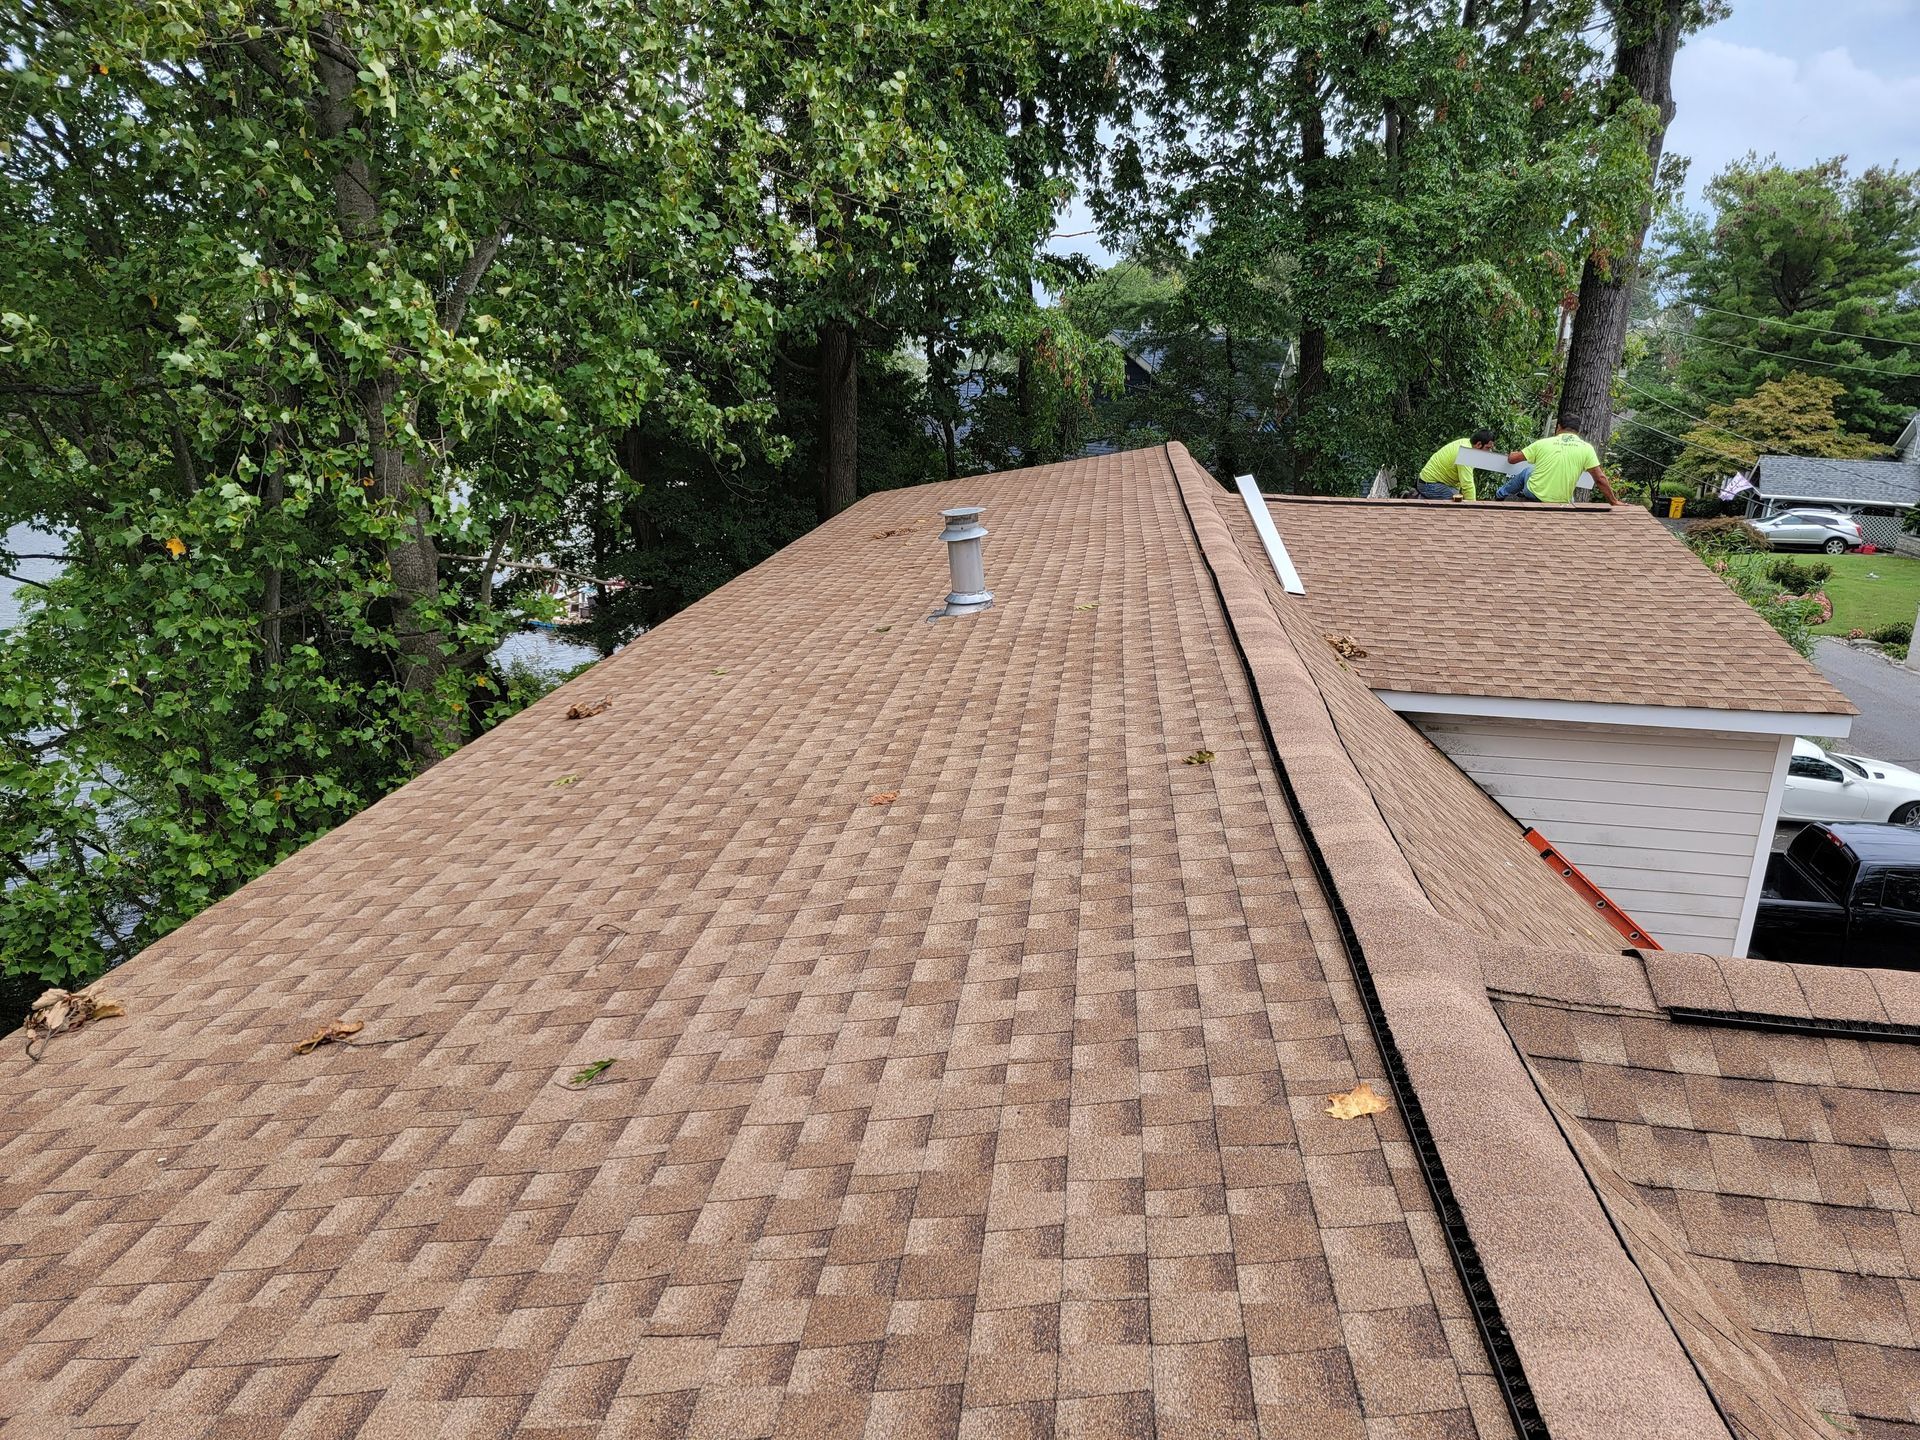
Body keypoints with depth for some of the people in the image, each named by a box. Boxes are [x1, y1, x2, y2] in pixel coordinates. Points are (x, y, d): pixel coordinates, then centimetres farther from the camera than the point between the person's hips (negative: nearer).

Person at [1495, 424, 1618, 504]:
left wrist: (1513, 454, 29)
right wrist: (1614, 502, 4)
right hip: (1561, 501, 0)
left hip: (1533, 495, 0)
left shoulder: (1543, 443, -3)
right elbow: (1600, 479, -6)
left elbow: (1511, 459, 4)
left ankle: (1501, 494, 48)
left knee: (1526, 471, 31)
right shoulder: (1586, 448, -5)